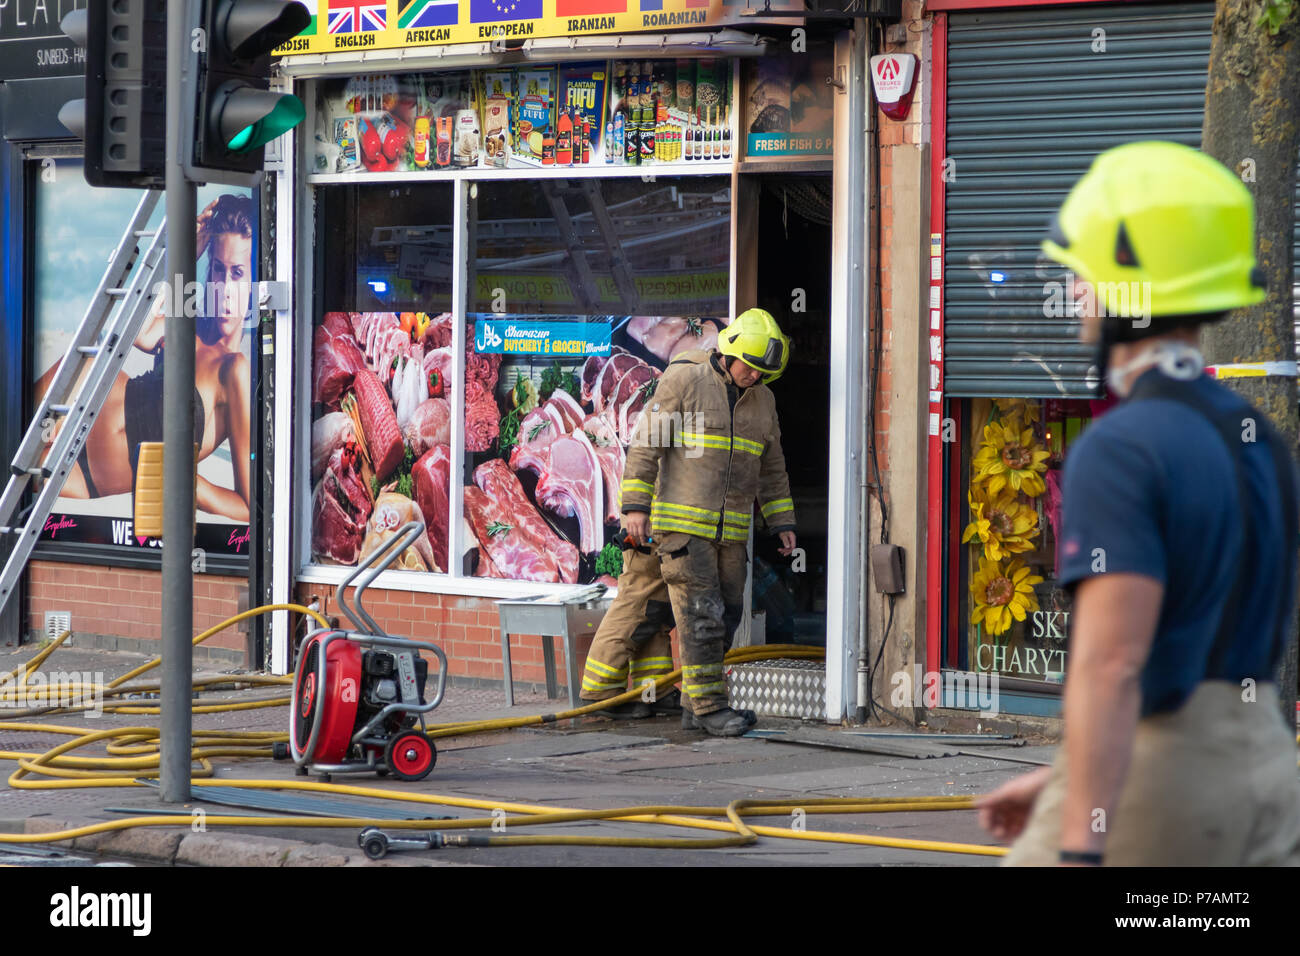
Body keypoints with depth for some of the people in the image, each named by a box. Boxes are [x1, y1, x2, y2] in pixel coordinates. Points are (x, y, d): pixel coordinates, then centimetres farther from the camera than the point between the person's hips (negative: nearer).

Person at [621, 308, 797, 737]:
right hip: (681, 522, -7)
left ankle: (695, 705, 14)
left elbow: (771, 468, 21)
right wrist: (635, 505, -14)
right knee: (701, 613, -9)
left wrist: (782, 522, 18)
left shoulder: (762, 400, 11)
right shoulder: (684, 381, -8)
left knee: (725, 616, 6)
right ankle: (710, 706, -7)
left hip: (730, 531, 7)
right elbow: (646, 443, -8)